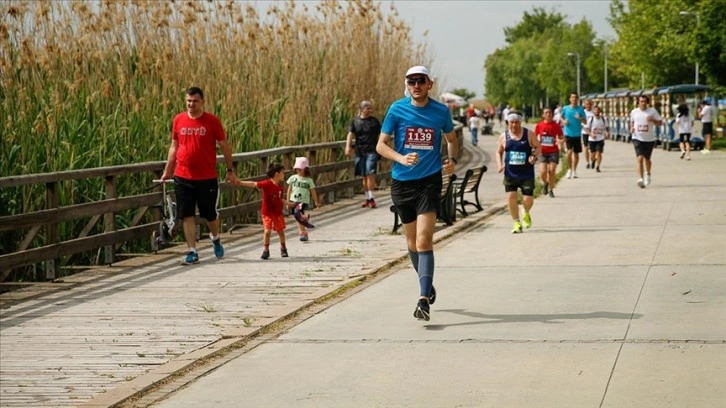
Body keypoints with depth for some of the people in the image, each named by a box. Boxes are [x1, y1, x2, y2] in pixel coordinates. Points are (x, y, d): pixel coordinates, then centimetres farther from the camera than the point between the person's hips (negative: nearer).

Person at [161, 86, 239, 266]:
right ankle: (191, 252, 7)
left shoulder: (212, 121, -4)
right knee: (186, 216, 0)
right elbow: (174, 147, 12)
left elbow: (224, 146, 3)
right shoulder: (178, 120, 3)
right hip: (182, 177, 2)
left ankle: (215, 238, 39)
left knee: (210, 214, 9)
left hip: (207, 178, -2)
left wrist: (230, 170, 2)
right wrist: (167, 171, 13)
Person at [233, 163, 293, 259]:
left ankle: (283, 248, 33)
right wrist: (241, 183, -32)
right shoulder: (267, 184, -19)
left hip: (278, 213, 5)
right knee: (267, 231, -10)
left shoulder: (280, 187, 1)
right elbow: (254, 184, -25)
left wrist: (289, 204, 11)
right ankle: (265, 250, 3)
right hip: (267, 213, -5)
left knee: (280, 231, 14)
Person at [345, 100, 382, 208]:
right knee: (364, 176, 9)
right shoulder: (355, 122, 6)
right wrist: (348, 147, -16)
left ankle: (371, 198, -13)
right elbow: (350, 134, -2)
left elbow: (380, 134, 9)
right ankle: (367, 198, 17)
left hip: (372, 151, -3)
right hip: (360, 151, 3)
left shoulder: (374, 121, 3)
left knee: (370, 174, -15)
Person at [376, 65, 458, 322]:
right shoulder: (397, 110, -2)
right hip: (401, 182, 2)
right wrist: (401, 158, -17)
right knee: (412, 241, 13)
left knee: (423, 240, -15)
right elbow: (381, 144, 1)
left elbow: (452, 140, 18)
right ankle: (427, 285, 38)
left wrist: (452, 160, -2)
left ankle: (424, 300, -18)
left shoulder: (441, 111, 0)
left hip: (429, 181, -2)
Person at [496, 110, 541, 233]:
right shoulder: (504, 136, 4)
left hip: (527, 174, -1)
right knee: (511, 196, -12)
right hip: (510, 174, 1)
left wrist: (534, 156, -16)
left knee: (528, 199, -5)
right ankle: (517, 223, 3)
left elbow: (538, 148, 4)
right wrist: (500, 165, -2)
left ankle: (526, 214, 31)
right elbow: (499, 152, 15)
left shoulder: (528, 134, -1)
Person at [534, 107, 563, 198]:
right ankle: (545, 184, 23)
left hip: (553, 151, 0)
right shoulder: (539, 125, 1)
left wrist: (560, 141, -18)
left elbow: (562, 138, 4)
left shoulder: (556, 125, -1)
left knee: (552, 171, -8)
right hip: (542, 152, 0)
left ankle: (551, 190, 11)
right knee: (543, 172, -11)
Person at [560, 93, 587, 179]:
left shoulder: (580, 109, 1)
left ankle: (574, 171, 23)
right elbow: (561, 117, 17)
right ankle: (569, 169, 2)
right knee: (569, 151, -16)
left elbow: (585, 122, 3)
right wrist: (563, 121, -5)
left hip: (577, 134, 2)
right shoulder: (565, 109, 0)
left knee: (576, 153, 8)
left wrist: (580, 118, -17)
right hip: (568, 134, -2)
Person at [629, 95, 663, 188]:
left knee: (647, 158, 13)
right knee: (639, 158, -17)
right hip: (638, 138, 0)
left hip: (649, 139, 0)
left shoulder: (652, 111, -2)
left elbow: (660, 123, 0)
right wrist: (631, 128, 2)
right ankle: (641, 178, -22)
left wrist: (652, 120, -19)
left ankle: (647, 174, 43)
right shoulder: (634, 112, 3)